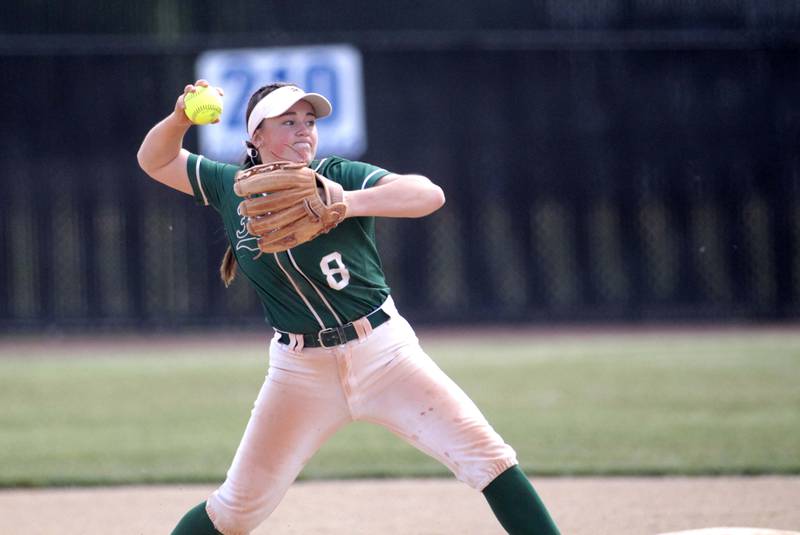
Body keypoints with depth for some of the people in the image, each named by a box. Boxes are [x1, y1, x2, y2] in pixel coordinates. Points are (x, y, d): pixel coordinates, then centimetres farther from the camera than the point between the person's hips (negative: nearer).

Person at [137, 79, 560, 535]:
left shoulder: (342, 177, -8)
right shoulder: (231, 188, 3)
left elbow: (430, 194, -24)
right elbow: (155, 160, 12)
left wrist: (345, 204, -36)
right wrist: (181, 118, -9)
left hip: (383, 353, -2)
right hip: (301, 371, 2)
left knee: (484, 455, -15)